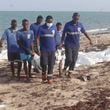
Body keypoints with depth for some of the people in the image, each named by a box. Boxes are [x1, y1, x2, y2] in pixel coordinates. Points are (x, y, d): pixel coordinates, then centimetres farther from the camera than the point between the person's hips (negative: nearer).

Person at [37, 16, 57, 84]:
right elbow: (38, 38, -4)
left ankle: (49, 78, 14)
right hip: (44, 49, -2)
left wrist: (56, 46, 13)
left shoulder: (54, 27, 4)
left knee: (51, 65, 4)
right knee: (44, 64, -2)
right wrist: (38, 48, -9)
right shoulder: (41, 28, -5)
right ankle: (44, 77, 20)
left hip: (52, 49, 2)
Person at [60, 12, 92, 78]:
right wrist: (62, 43, -8)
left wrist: (90, 40, 4)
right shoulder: (67, 25, -7)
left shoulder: (80, 25, 1)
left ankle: (70, 73, 16)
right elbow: (64, 34, -2)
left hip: (76, 45, 3)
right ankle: (65, 68, 20)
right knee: (69, 59, -10)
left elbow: (85, 32, 11)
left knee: (74, 60, 3)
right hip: (68, 45, -3)